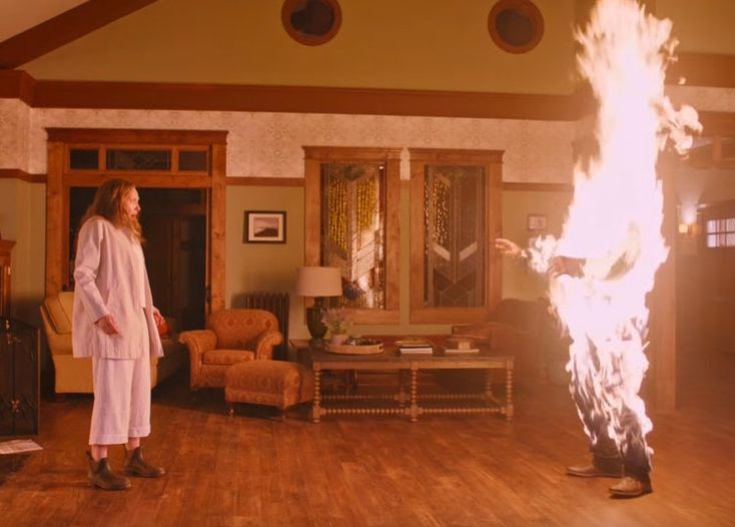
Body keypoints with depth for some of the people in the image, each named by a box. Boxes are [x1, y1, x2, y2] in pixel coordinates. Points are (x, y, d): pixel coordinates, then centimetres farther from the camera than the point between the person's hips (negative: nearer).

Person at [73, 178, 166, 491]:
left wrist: (148, 308, 16)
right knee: (112, 393, -11)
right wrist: (101, 313, -24)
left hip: (135, 323, 9)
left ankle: (134, 457, 19)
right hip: (112, 324, -9)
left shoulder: (128, 233, 21)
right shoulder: (96, 226, -5)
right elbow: (83, 275, -14)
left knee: (138, 391, 10)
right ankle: (98, 466, -5)